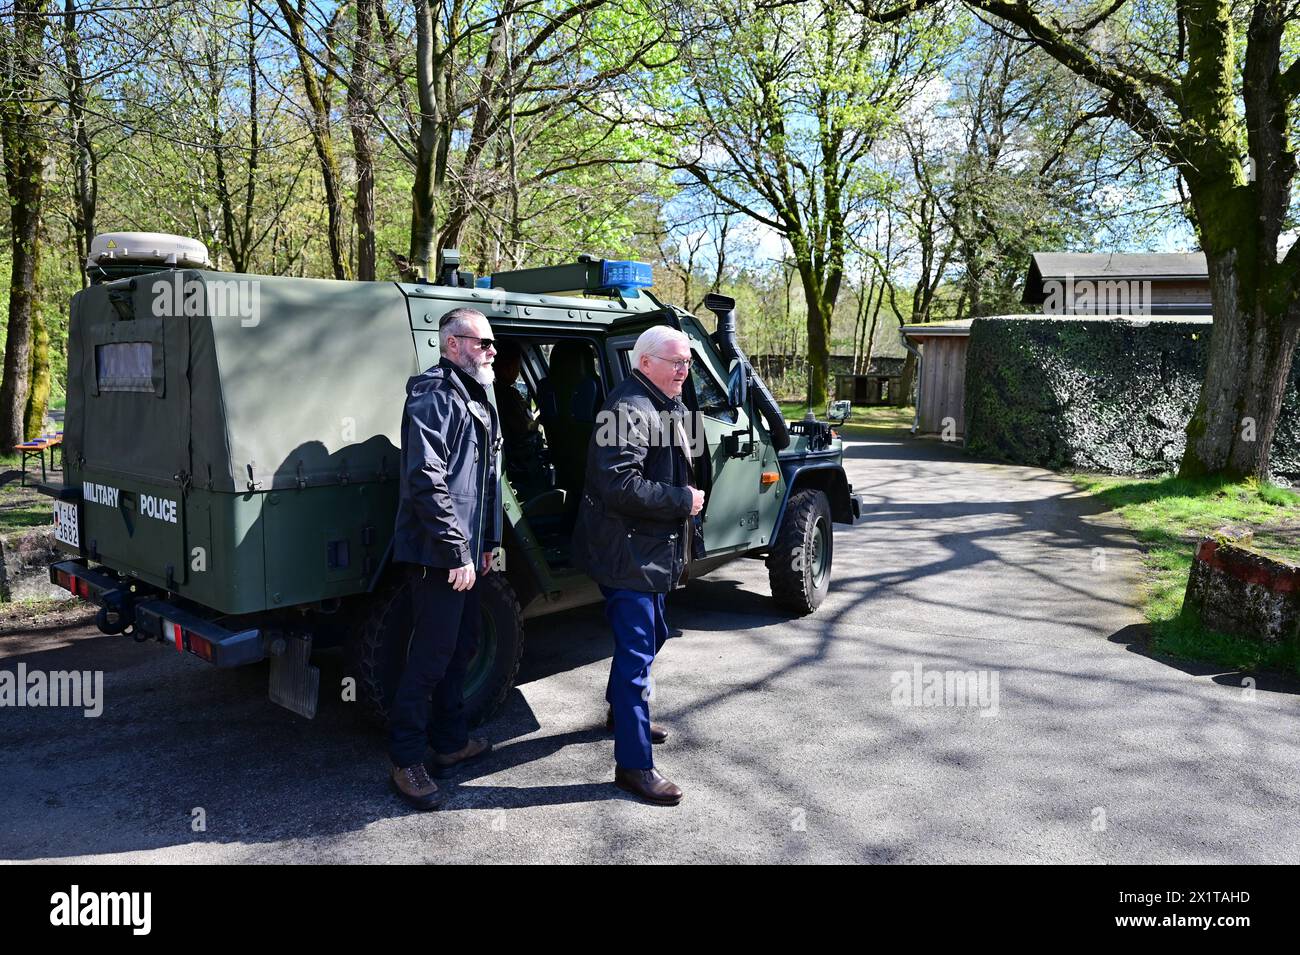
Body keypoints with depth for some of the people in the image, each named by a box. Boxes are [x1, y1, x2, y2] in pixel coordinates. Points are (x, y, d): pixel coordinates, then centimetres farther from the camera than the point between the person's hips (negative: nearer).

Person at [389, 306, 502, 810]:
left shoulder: (474, 398, 16)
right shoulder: (434, 397, -15)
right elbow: (426, 481, -23)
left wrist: (487, 541, 19)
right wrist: (456, 551, -23)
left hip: (465, 553, 10)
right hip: (439, 555, -10)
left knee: (461, 648, 18)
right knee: (432, 656, -3)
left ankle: (451, 741, 32)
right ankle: (406, 760, 9)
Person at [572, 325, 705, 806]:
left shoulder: (663, 407, 14)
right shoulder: (630, 410, -21)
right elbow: (619, 486, -30)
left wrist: (685, 496, 11)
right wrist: (682, 499, -22)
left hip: (649, 549, 11)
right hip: (625, 553, -11)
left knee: (652, 635, 25)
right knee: (636, 651, -6)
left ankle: (623, 710, 47)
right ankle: (634, 765, 2)